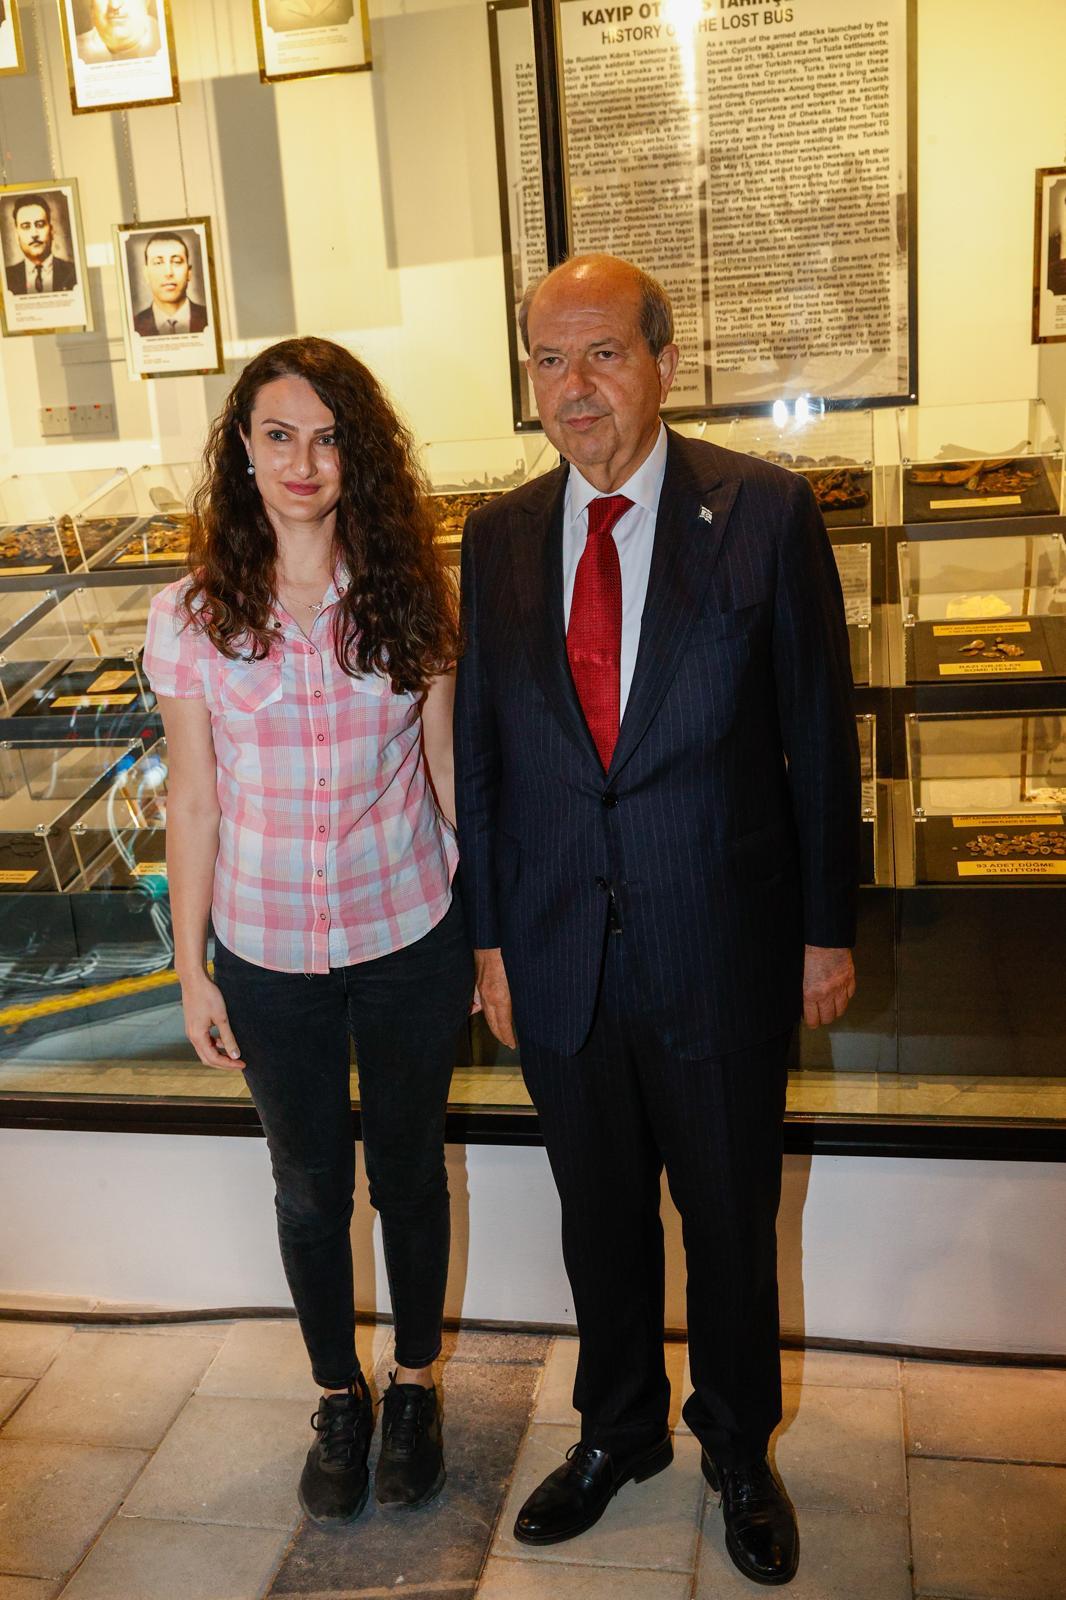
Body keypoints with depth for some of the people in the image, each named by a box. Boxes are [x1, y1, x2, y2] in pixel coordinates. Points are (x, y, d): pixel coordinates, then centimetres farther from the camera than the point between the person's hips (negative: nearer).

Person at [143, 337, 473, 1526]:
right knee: (310, 1188, 17)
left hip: (410, 945, 0)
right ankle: (339, 1397, 41)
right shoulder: (192, 616, -8)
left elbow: (450, 771, -1)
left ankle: (415, 1385, 41)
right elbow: (194, 805, -2)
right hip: (270, 960, 0)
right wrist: (191, 971, 1)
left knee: (407, 1170, 17)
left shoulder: (407, 598, -8)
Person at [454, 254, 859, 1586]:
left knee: (730, 1214, 16)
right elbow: (479, 751, 5)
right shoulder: (498, 538, 1)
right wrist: (489, 937, 5)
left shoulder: (765, 512, -9)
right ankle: (618, 1432, 45)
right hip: (560, 954, 3)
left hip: (721, 950, -2)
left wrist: (828, 927, -3)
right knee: (599, 1214, 20)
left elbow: (818, 731, -5)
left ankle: (739, 1450, 42)